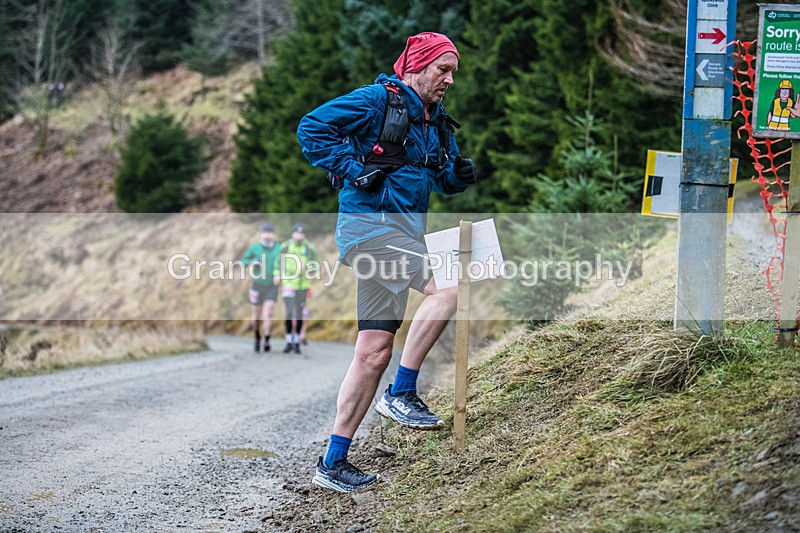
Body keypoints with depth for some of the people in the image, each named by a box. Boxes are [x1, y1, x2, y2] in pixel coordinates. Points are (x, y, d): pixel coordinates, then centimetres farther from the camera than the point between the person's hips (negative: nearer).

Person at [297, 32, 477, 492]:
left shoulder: (437, 122, 18)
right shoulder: (378, 100, -6)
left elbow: (446, 181, 25)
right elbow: (313, 127, -11)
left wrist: (462, 173, 2)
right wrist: (352, 170, -17)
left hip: (401, 231, 9)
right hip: (370, 223, -9)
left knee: (375, 350, 6)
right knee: (447, 285, -25)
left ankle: (334, 462, 10)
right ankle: (402, 393, -14)